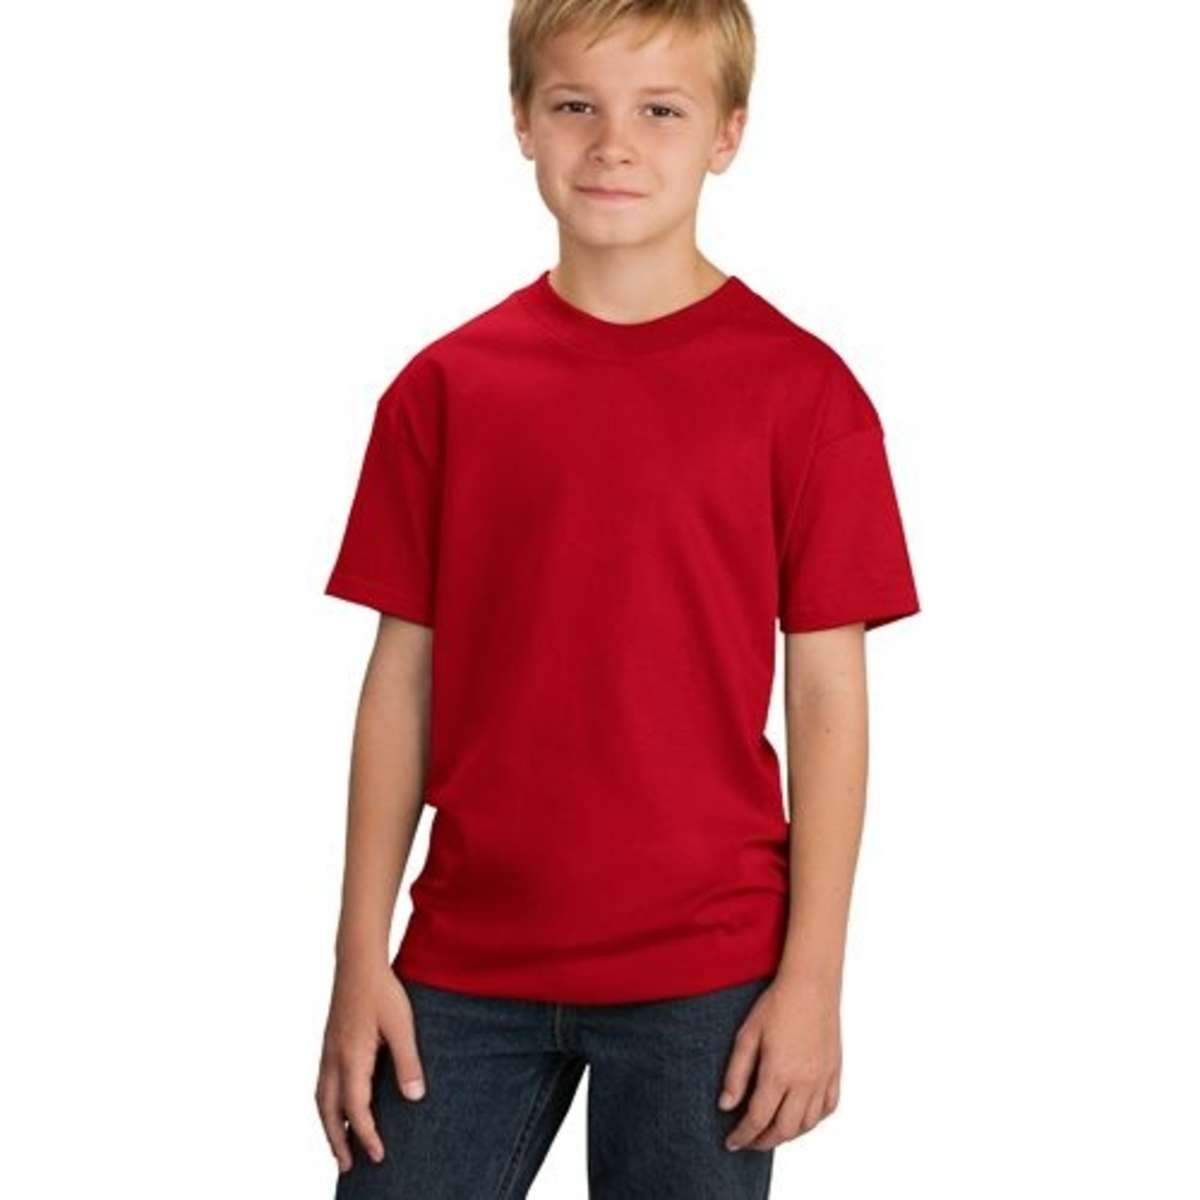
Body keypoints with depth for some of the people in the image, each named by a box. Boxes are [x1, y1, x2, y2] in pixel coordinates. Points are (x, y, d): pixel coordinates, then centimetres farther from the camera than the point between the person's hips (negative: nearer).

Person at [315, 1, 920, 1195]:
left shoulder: (800, 389, -3)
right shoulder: (444, 388, 3)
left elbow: (827, 695, -3)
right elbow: (401, 681, 4)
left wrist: (813, 976, -5)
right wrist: (361, 960, 2)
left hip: (704, 971, -2)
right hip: (466, 964, 2)